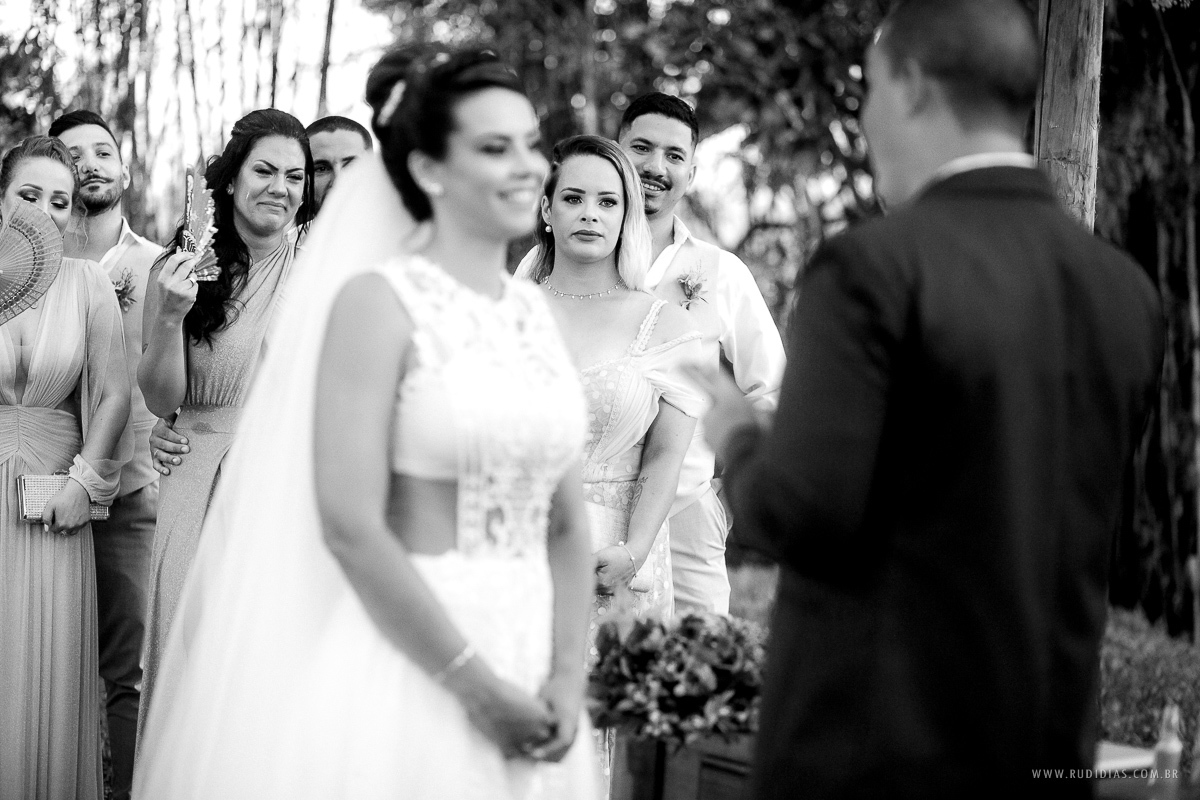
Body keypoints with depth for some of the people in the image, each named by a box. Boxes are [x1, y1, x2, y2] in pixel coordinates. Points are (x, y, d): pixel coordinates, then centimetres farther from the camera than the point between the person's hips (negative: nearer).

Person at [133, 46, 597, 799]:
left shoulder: (536, 310, 8)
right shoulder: (378, 301, -9)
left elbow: (567, 523, 10)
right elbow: (350, 525, -16)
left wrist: (566, 679, -2)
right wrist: (475, 685, -14)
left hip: (527, 654, 6)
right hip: (404, 658, -6)